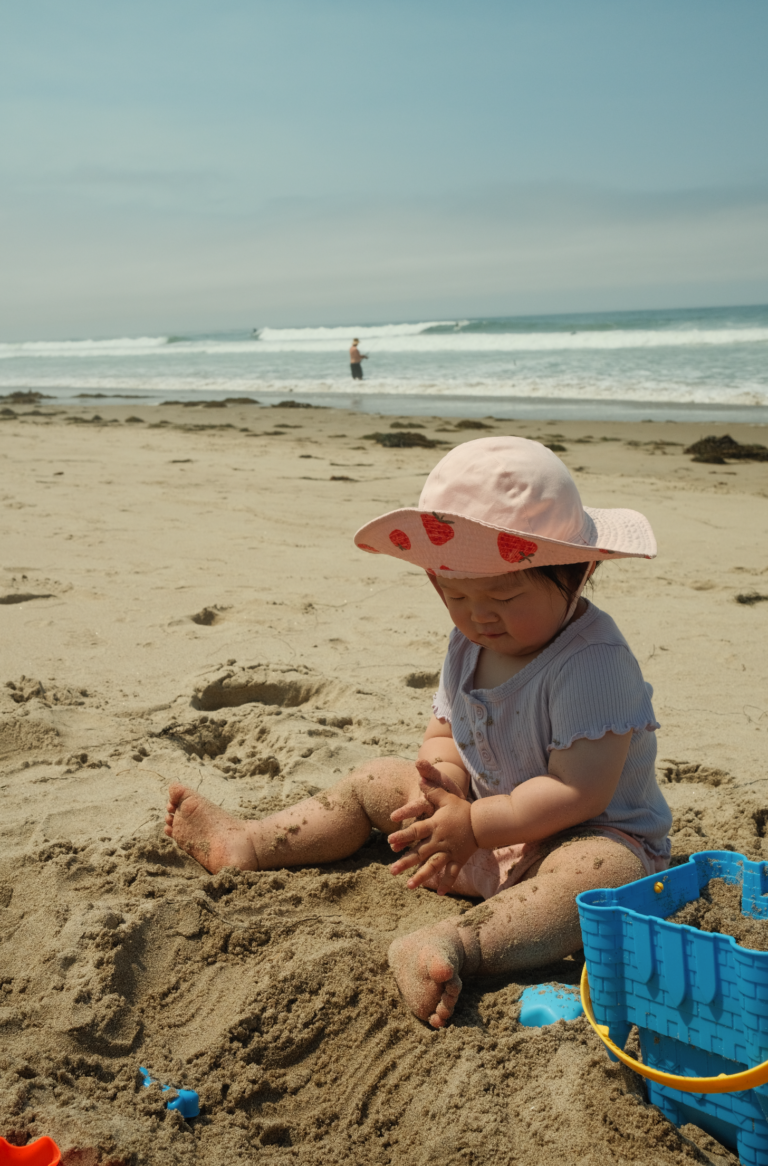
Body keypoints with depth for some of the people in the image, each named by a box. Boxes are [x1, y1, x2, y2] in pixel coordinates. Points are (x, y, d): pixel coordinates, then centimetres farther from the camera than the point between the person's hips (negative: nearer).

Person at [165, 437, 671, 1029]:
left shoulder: (594, 662, -28)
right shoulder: (469, 645, -2)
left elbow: (580, 791, -31)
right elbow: (444, 735, 5)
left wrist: (473, 826, -29)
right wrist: (442, 783, -19)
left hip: (600, 835, -7)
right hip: (486, 829, 8)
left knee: (604, 873, -43)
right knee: (381, 780, 11)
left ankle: (448, 945, -62)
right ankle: (244, 846, 15)